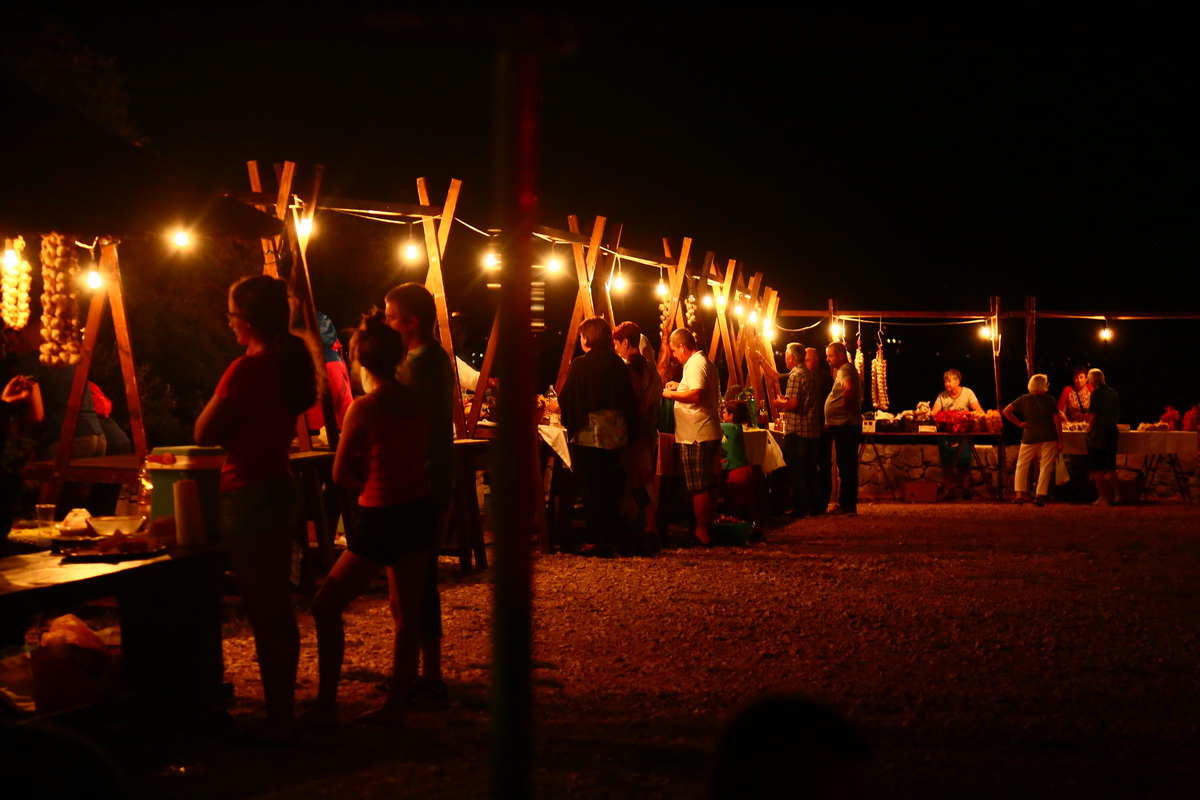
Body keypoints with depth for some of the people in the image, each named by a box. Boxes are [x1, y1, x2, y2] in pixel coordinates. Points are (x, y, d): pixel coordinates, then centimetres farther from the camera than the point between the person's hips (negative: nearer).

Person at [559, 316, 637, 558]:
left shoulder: (580, 365, -12)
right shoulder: (618, 364, 4)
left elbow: (566, 400, -9)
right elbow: (629, 400, 8)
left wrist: (571, 424, 9)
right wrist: (630, 432, 14)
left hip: (588, 435, -5)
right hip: (615, 435, 5)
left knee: (591, 490, 1)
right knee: (611, 488, 13)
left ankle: (598, 542, 1)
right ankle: (612, 540, 15)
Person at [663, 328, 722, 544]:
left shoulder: (695, 364, -14)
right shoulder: (706, 363, 19)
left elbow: (696, 396, -27)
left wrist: (671, 394, -14)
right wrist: (680, 387, 23)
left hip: (696, 436, -10)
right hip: (709, 433, 10)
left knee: (698, 488, -6)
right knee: (705, 487, 14)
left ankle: (701, 534, -4)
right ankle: (707, 530, 19)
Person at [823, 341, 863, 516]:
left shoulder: (845, 370, -14)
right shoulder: (848, 370, 20)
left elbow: (849, 388, -35)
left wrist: (848, 407, -22)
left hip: (845, 426, -11)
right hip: (844, 425, 11)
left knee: (846, 467, -8)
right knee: (846, 467, 14)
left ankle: (847, 506, -7)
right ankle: (845, 504, 19)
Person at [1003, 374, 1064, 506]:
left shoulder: (1024, 399, 2)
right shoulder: (1049, 400, -4)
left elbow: (1006, 411, 2)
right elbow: (1057, 421, -6)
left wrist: (1019, 423, 7)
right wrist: (1060, 440, -2)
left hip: (1030, 437, 2)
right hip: (1049, 438, -1)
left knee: (1022, 465, 11)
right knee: (1046, 466, 2)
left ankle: (1019, 494, 2)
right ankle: (1040, 495, -3)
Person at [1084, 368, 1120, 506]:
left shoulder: (1097, 393, -13)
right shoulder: (1113, 392, 10)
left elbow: (1093, 415, -17)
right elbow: (1118, 413, 17)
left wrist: (1089, 429, -8)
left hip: (1099, 432, -7)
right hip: (1113, 430, 7)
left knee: (1097, 469, -1)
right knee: (1111, 467, 14)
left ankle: (1103, 498, -2)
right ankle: (1113, 497, 15)